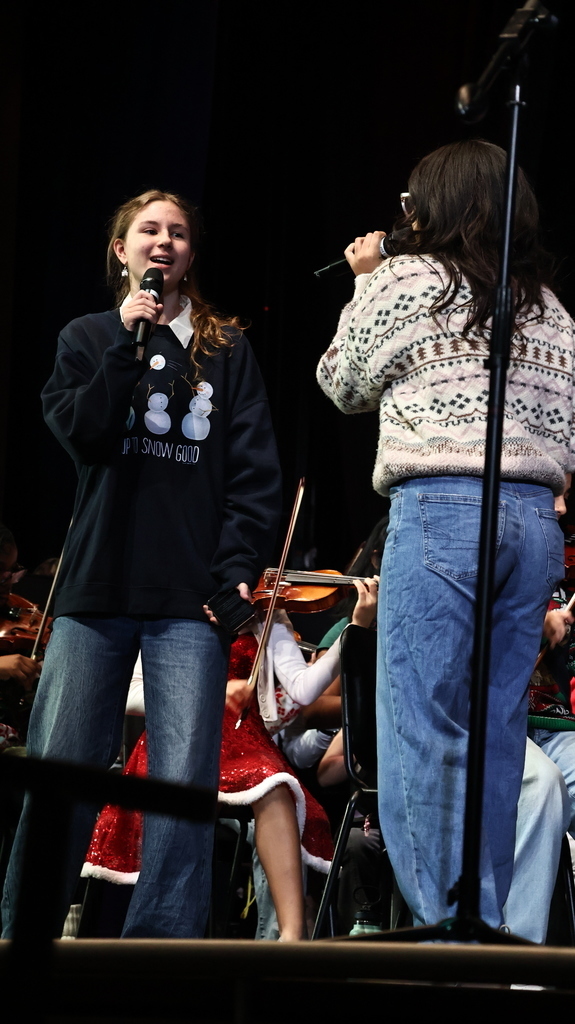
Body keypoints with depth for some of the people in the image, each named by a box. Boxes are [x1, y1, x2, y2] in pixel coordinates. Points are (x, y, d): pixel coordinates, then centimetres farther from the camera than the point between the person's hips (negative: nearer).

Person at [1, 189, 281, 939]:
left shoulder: (226, 350, 13)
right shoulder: (88, 338, 15)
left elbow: (257, 470, 7)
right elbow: (79, 432, -1)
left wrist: (241, 568, -4)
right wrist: (129, 341, -6)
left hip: (191, 596, -1)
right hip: (97, 587, 1)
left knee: (184, 779, -8)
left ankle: (164, 940, -3)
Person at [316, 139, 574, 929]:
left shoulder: (403, 280, 2)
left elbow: (345, 384, 15)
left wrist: (365, 283, 24)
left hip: (440, 510, -6)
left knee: (422, 726, -5)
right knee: (497, 730, 8)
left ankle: (443, 922, -10)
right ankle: (487, 924, 10)